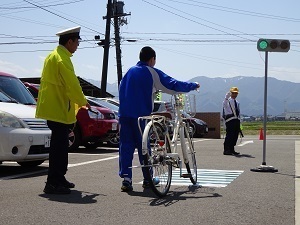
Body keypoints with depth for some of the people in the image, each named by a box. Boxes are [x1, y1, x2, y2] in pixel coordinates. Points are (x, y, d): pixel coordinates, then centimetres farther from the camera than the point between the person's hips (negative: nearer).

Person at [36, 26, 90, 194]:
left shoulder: (53, 56, 17)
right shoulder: (62, 59, -16)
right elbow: (72, 84, -18)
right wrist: (83, 101, -3)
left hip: (54, 107, 11)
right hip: (59, 109, -11)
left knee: (60, 145, 16)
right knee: (59, 146, -8)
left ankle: (59, 179, 25)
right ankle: (53, 184, -5)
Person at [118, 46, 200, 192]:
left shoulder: (130, 71, 17)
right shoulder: (152, 72, -1)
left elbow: (121, 90, 23)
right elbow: (173, 85, -3)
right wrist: (194, 86, 9)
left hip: (124, 114, 5)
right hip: (141, 115, -4)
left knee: (126, 146, 3)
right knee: (143, 147, 6)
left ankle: (126, 178, -5)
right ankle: (148, 179, 16)